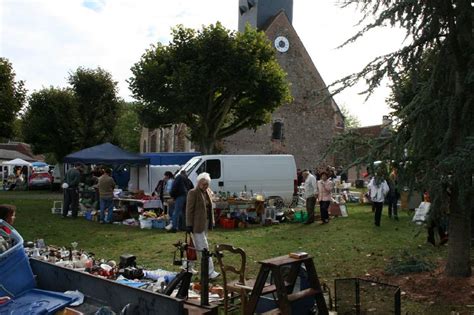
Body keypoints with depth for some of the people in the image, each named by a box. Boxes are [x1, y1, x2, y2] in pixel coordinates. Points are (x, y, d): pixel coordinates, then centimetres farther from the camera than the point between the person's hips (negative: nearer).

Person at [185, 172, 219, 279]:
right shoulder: (193, 193, -12)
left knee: (198, 247, 14)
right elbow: (189, 209, -13)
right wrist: (189, 225, -14)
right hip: (197, 224, -8)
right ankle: (210, 272, -3)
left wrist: (211, 221, 14)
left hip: (205, 223, 8)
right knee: (204, 248, -6)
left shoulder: (208, 192, 11)